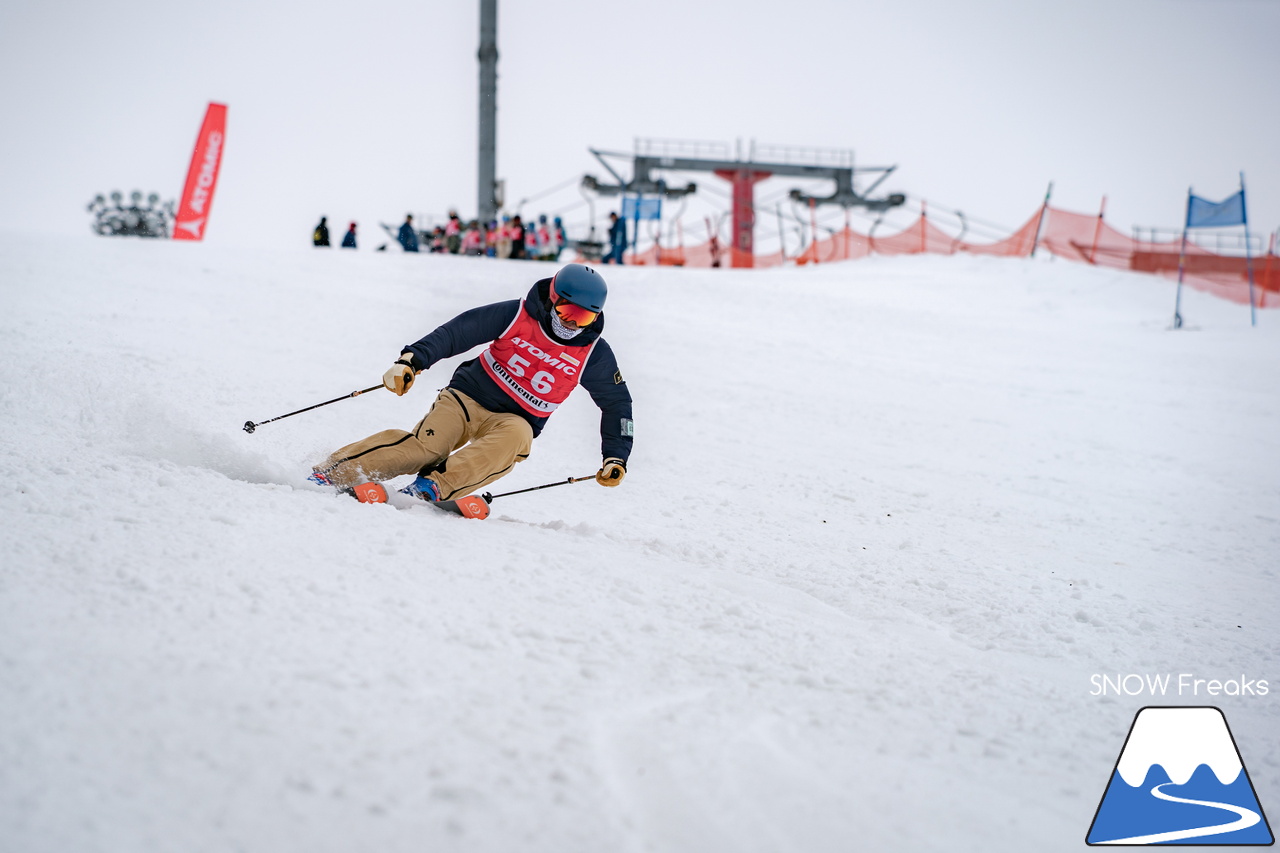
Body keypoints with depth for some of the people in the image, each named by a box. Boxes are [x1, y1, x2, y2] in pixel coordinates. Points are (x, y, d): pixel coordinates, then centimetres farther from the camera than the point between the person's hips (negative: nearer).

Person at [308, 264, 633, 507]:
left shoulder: (593, 353, -4)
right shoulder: (518, 314, -9)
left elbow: (617, 403, 8)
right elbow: (460, 330, -10)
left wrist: (615, 458, 0)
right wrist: (413, 359, -22)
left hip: (516, 420, 2)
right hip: (470, 396, -2)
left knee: (515, 438, -36)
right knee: (425, 446, -26)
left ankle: (435, 486, -39)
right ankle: (331, 473, -20)